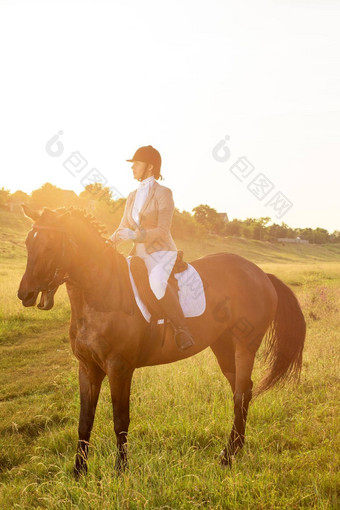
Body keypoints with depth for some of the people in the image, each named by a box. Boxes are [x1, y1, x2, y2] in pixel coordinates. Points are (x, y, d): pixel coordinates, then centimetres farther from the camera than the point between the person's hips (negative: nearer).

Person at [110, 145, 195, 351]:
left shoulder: (163, 193, -7)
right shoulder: (133, 197, 15)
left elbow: (162, 230, -15)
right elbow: (123, 228, 14)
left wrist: (133, 234, -26)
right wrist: (109, 243, -7)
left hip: (162, 253, -8)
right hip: (140, 254, 8)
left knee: (156, 282, -38)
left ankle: (182, 329, -27)